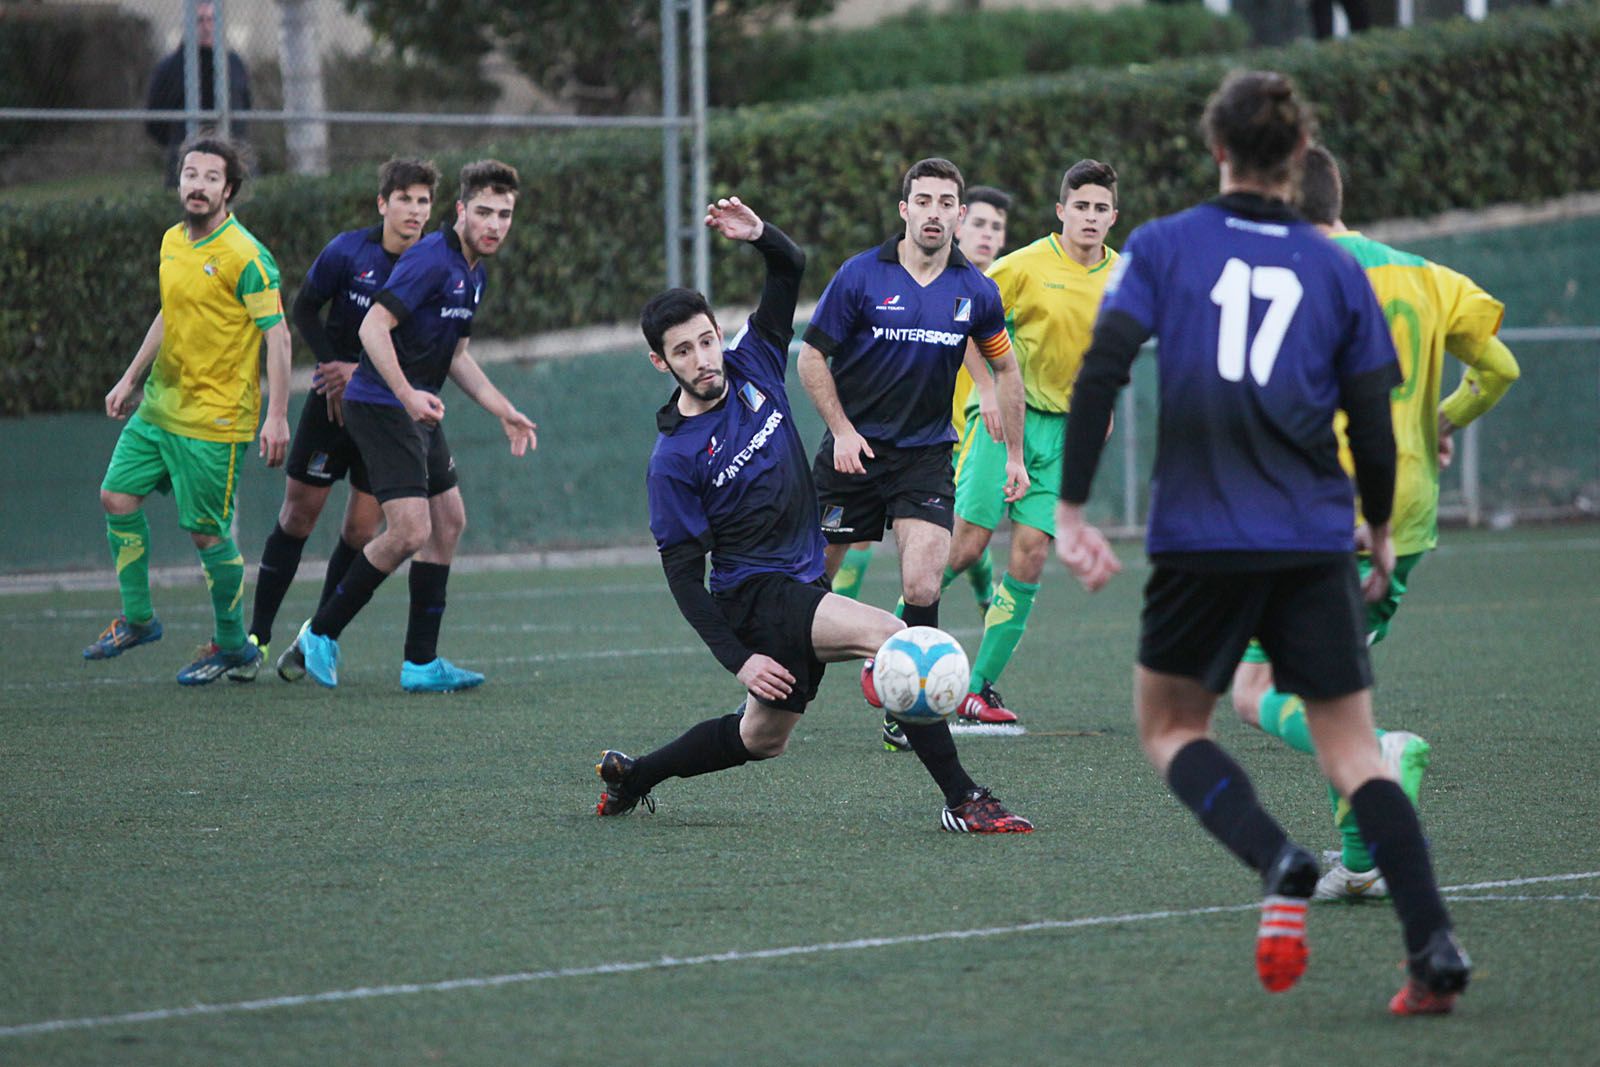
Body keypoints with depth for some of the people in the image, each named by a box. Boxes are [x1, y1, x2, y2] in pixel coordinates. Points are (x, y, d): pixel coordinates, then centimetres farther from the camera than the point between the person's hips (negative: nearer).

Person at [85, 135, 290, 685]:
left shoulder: (245, 257, -17)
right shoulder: (173, 242, 7)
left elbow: (277, 335, -17)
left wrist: (277, 416, -22)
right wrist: (130, 378, 24)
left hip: (214, 419, -8)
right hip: (159, 405, 8)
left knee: (206, 532, -3)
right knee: (117, 497, 6)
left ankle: (231, 644, 15)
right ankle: (138, 618, 21)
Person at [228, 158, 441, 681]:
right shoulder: (348, 251, -9)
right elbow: (303, 309, 2)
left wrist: (362, 374, -14)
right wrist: (335, 368, -10)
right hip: (333, 400, -1)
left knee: (361, 530, -2)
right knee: (298, 515, 1)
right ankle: (258, 635, 10)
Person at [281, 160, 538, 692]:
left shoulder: (472, 272, 14)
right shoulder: (432, 258, -17)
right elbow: (373, 327, -24)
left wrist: (504, 411, 21)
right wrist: (407, 394, -32)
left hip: (417, 409, 10)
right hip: (380, 405, -10)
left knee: (448, 521, 10)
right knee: (411, 531, -15)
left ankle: (421, 662, 13)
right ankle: (320, 634, 0)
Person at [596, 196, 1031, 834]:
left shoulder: (752, 367, 1)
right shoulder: (674, 458, -13)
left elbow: (791, 268, 4)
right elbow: (683, 573, -12)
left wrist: (759, 235, -18)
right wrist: (739, 659, -18)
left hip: (802, 587, 7)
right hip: (755, 596, -7)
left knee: (763, 739, 20)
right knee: (890, 636, -28)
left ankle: (628, 776, 37)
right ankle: (962, 800, -29)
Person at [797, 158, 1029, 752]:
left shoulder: (975, 291, -1)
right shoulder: (861, 276, -8)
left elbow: (1004, 368, 14)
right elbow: (812, 356, -2)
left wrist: (1015, 454, 11)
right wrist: (843, 429, -11)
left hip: (926, 453, 1)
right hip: (853, 450, -1)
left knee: (921, 589, -14)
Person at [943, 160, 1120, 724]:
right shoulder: (1026, 266, -10)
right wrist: (988, 389, -12)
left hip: (1062, 425, 4)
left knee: (1030, 556, -4)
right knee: (966, 544, -10)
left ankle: (979, 688, 4)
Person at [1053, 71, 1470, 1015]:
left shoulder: (1163, 247, 3)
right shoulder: (1337, 270, 7)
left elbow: (1100, 375, -9)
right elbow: (1374, 428, 6)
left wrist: (1070, 512, -5)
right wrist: (1381, 535, 23)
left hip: (1199, 540, -2)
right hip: (1315, 544, 2)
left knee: (1171, 727, 15)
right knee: (1354, 750, 6)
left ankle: (1280, 862, -13)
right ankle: (1434, 944, -10)